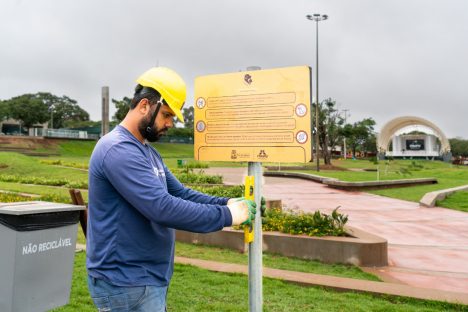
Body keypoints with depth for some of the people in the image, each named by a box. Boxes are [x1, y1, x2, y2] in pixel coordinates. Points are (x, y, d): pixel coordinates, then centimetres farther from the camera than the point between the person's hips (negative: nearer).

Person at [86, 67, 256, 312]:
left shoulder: (148, 152, 12)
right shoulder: (119, 149, -21)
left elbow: (180, 193, 11)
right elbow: (162, 208, -30)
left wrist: (226, 203, -3)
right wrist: (226, 215, -22)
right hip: (127, 283, -10)